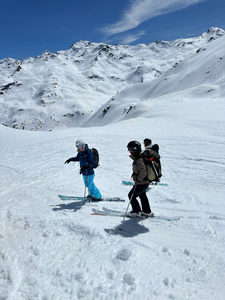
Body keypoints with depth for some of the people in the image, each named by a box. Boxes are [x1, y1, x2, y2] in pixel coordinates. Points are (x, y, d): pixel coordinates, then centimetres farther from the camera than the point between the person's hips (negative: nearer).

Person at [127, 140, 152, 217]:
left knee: (131, 195, 5)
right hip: (145, 182, 10)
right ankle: (147, 211, 40)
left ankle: (137, 211, 17)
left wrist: (138, 179, -22)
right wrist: (135, 175, 13)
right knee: (142, 195, 26)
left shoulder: (139, 160, -30)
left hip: (142, 183, -10)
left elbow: (143, 172, -36)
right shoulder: (140, 157, 1)